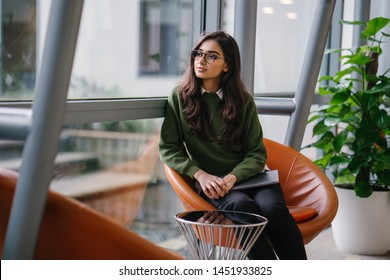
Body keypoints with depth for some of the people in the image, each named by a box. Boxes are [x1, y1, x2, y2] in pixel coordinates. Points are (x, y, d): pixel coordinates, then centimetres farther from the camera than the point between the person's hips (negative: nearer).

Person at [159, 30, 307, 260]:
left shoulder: (243, 100, 7)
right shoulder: (180, 97, 6)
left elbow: (257, 153, 4)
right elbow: (167, 148, 3)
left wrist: (232, 177, -15)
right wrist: (200, 174, -13)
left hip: (247, 176, 2)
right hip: (211, 183, -1)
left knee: (272, 207, -32)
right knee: (241, 205, -35)